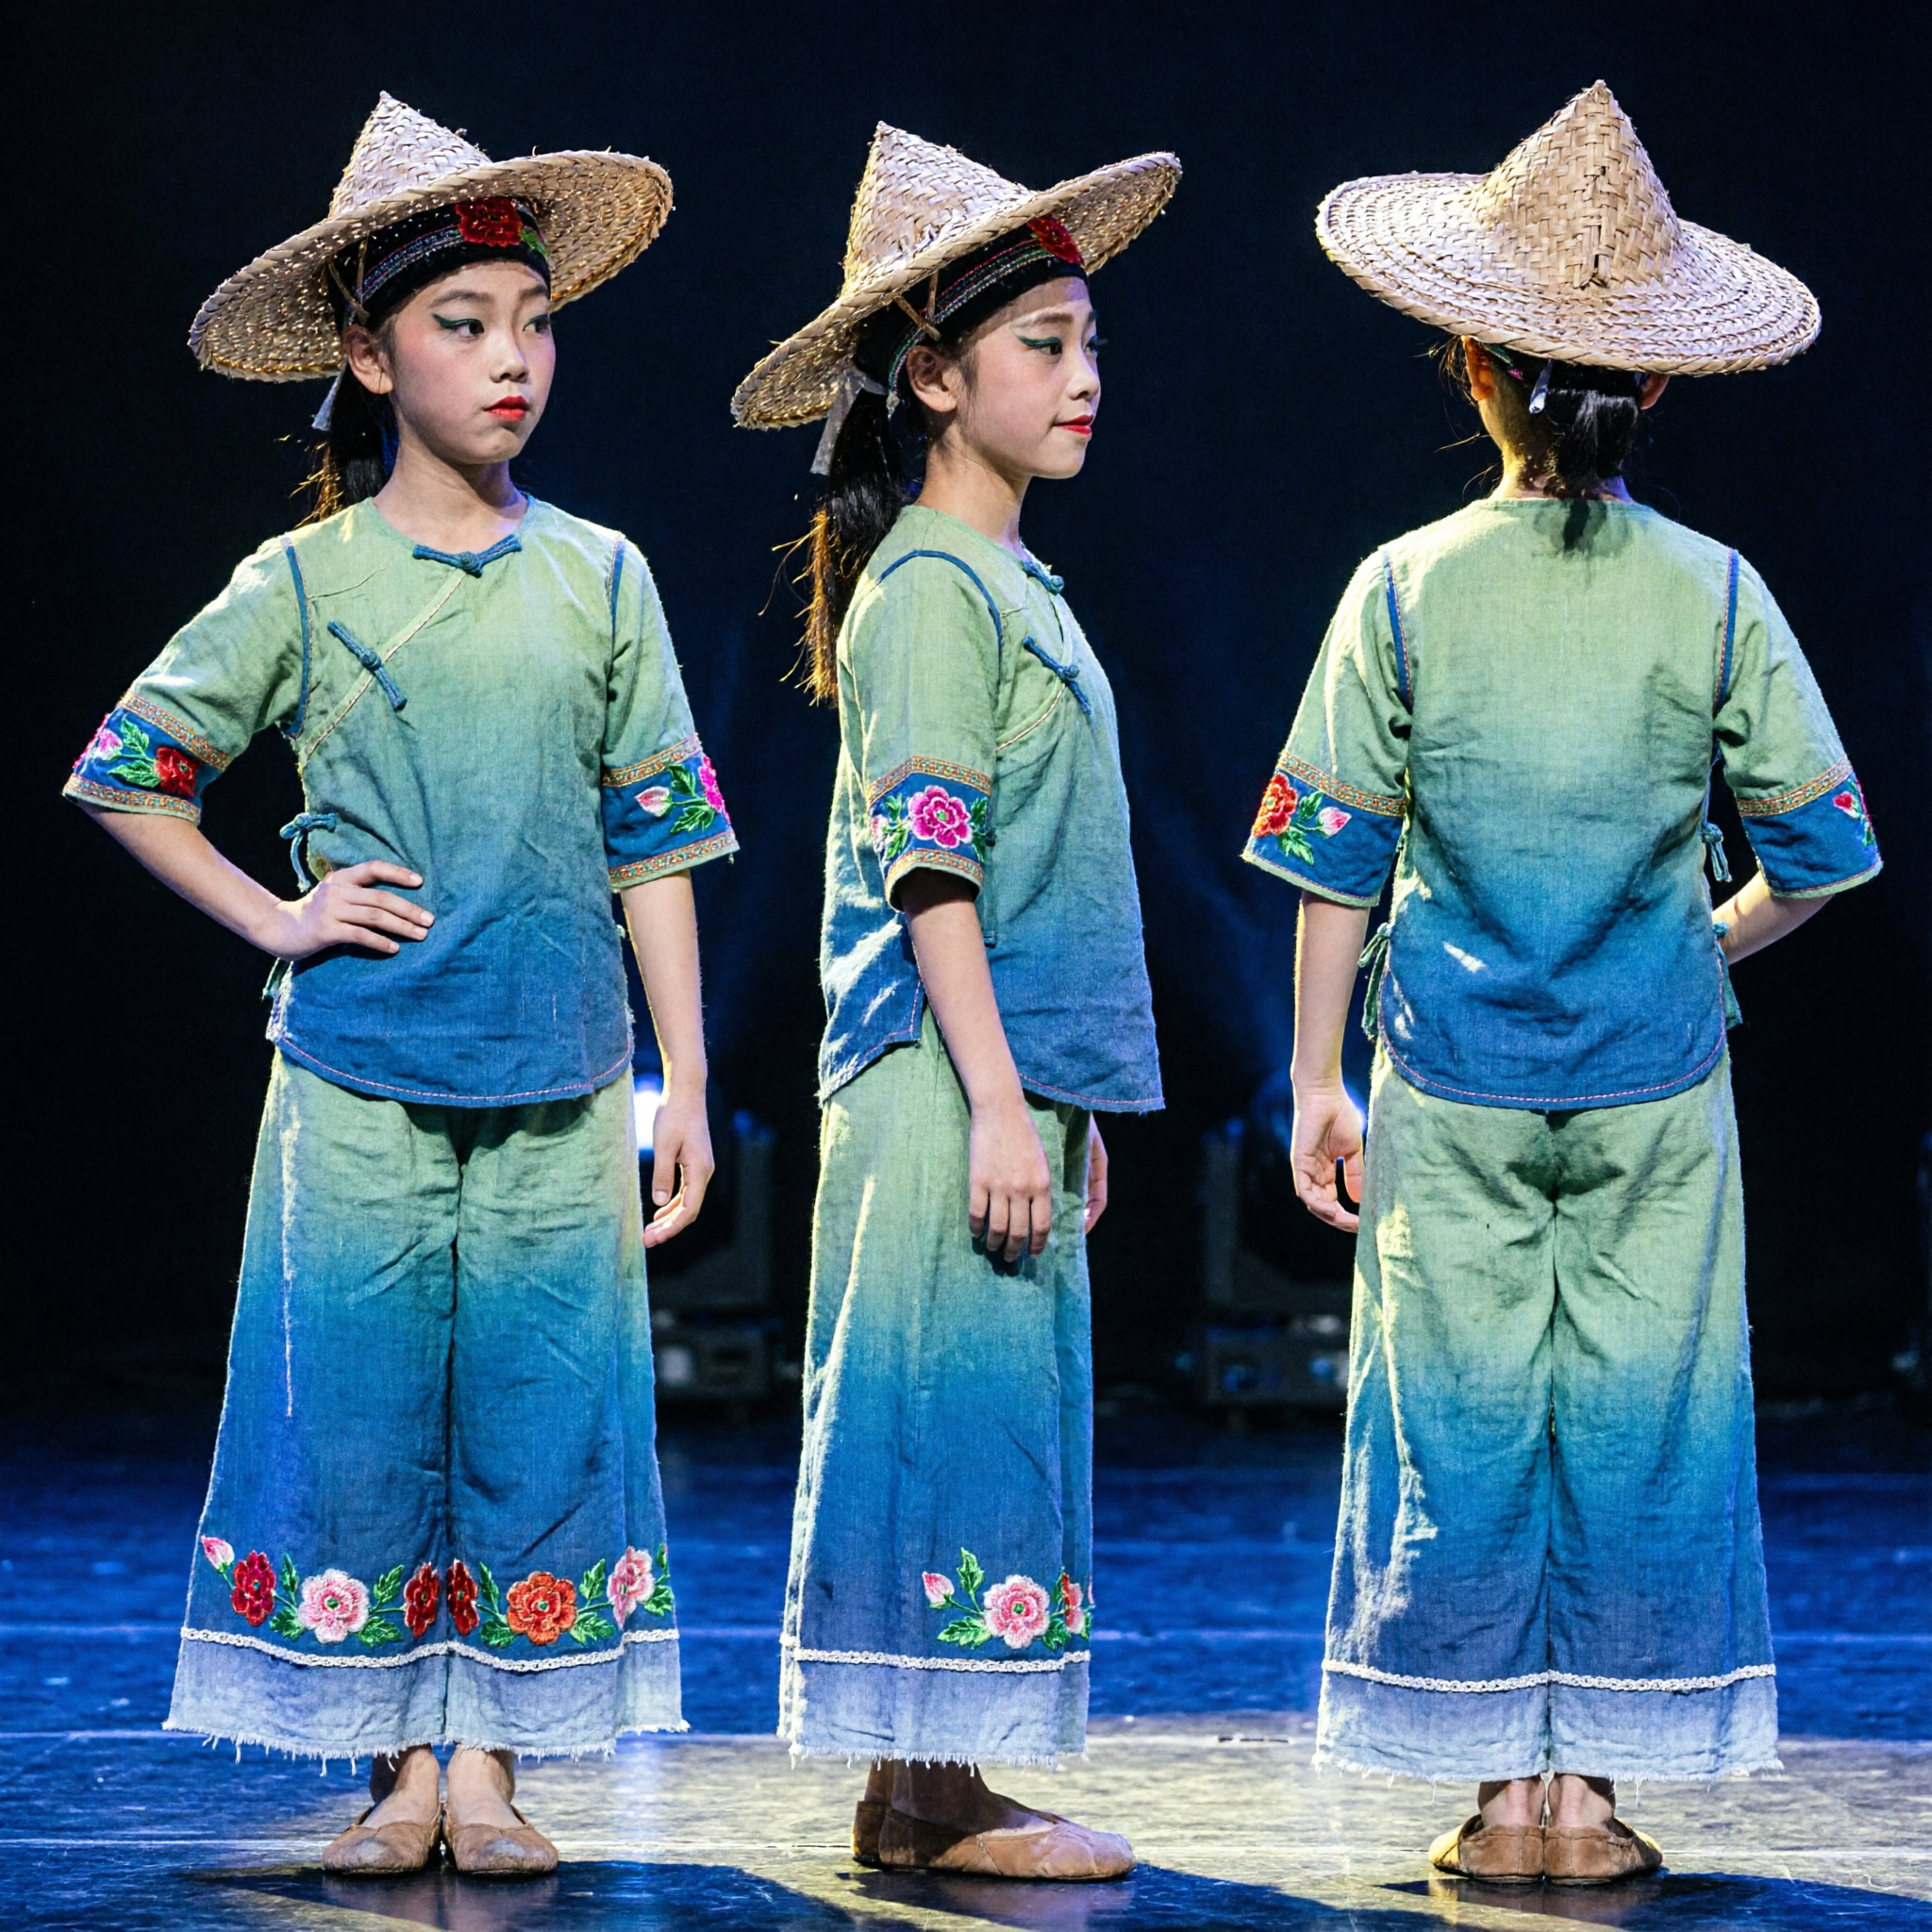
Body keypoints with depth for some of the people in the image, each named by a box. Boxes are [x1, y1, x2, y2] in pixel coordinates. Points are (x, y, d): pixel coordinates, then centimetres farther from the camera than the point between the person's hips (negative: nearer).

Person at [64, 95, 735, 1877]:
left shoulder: (599, 580, 8)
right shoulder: (305, 584, 2)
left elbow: (655, 849, 9)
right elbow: (124, 776, 8)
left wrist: (687, 1082, 5)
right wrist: (275, 918, 0)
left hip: (558, 1089, 1)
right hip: (362, 1085, -1)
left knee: (546, 1420, 0)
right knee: (360, 1425, -1)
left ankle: (494, 1761, 10)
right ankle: (399, 1765, 11)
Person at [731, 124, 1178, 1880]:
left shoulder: (1010, 585, 18)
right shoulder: (928, 589, -11)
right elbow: (928, 865, -17)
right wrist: (995, 1101, -20)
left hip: (1011, 1078, 10)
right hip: (942, 1082, -10)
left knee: (1005, 1413, 10)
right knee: (956, 1408, -8)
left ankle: (934, 1787, 14)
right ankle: (926, 1797, -3)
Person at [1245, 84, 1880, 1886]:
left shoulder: (1404, 589, -4)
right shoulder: (1714, 596, -4)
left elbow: (1337, 860, -2)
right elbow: (1815, 853, 0)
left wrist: (1315, 1083, 5)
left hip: (1452, 1083, 0)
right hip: (1653, 1083, 0)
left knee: (1463, 1415, 6)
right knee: (1639, 1411, 7)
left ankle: (1501, 1787, 9)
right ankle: (1592, 1784, 9)